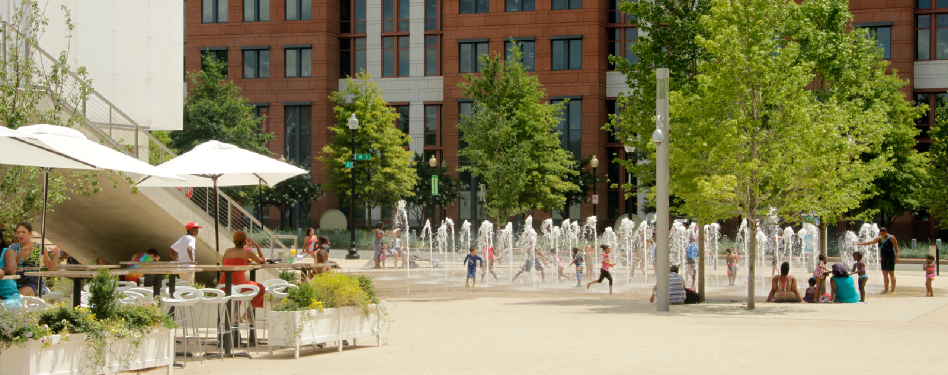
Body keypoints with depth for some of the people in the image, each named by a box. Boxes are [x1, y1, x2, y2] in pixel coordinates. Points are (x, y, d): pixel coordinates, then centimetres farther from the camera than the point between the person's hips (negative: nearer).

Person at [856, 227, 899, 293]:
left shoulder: (891, 238, -7)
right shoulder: (879, 238, 11)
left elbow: (896, 248, -8)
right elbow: (871, 242, 14)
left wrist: (897, 257, -15)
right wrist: (861, 244, 11)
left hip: (890, 257, -7)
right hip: (883, 258, 7)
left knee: (891, 273, -6)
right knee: (884, 274, 6)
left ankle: (893, 289, -6)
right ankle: (886, 289, 10)